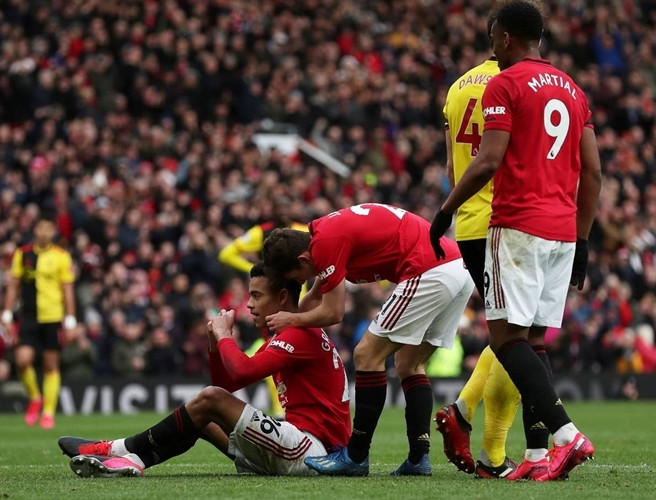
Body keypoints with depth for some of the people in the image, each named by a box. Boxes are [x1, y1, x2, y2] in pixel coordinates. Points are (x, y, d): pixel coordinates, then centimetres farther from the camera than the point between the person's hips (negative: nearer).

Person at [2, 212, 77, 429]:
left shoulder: (61, 256, 0)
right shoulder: (22, 254, 6)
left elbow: (67, 290, 1)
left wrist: (70, 320, -4)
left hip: (53, 318, -2)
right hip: (28, 318, 2)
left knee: (51, 366, 2)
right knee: (22, 360, -12)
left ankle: (48, 413, 11)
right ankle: (34, 398, 13)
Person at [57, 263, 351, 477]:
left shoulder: (301, 334, -11)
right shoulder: (281, 339, 21)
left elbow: (242, 372, -24)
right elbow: (226, 385, 21)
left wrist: (224, 335, -6)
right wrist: (216, 341, 5)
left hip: (312, 450, -10)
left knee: (210, 399, -15)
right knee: (201, 420, 12)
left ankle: (122, 450, -9)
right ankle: (132, 460, -8)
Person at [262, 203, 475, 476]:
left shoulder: (325, 241, -10)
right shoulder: (328, 229, 20)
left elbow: (332, 313, -4)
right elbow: (317, 297, 34)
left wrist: (292, 319, 13)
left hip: (429, 272, -10)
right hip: (458, 265, 10)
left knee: (368, 356, -1)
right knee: (410, 365, 17)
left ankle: (356, 456, 2)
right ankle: (418, 457, 10)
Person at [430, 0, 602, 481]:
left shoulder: (505, 84, -4)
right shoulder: (572, 90, 17)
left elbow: (488, 161, -13)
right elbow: (593, 174, 15)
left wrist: (445, 212, -4)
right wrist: (582, 241, 20)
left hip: (518, 226, -7)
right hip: (564, 230, 7)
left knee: (507, 337, -8)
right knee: (532, 339, 9)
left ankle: (567, 434, -22)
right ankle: (538, 455, 1)